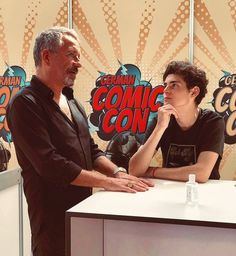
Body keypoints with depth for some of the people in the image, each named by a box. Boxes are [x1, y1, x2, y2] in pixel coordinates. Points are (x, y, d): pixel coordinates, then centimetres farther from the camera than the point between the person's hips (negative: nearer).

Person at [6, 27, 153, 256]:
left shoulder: (72, 103, 13)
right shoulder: (25, 104, -15)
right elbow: (50, 164, -23)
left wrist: (117, 173, -5)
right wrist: (108, 182, -20)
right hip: (54, 218, -8)